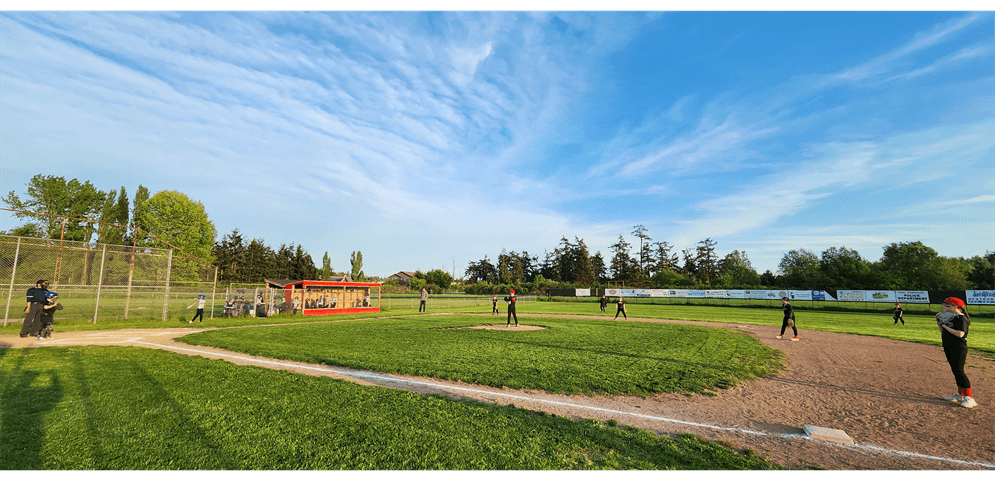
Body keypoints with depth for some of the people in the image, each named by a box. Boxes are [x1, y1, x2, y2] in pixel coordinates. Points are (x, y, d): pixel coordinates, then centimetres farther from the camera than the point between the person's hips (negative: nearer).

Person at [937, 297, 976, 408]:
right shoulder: (949, 317, 13)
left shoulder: (961, 318, -13)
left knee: (959, 371, -12)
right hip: (948, 348, 9)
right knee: (955, 371, 13)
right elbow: (942, 331, 18)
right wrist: (938, 321, 8)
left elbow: (960, 334, -23)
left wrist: (945, 326, -15)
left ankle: (969, 398, -7)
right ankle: (960, 395, 20)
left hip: (959, 348, -9)